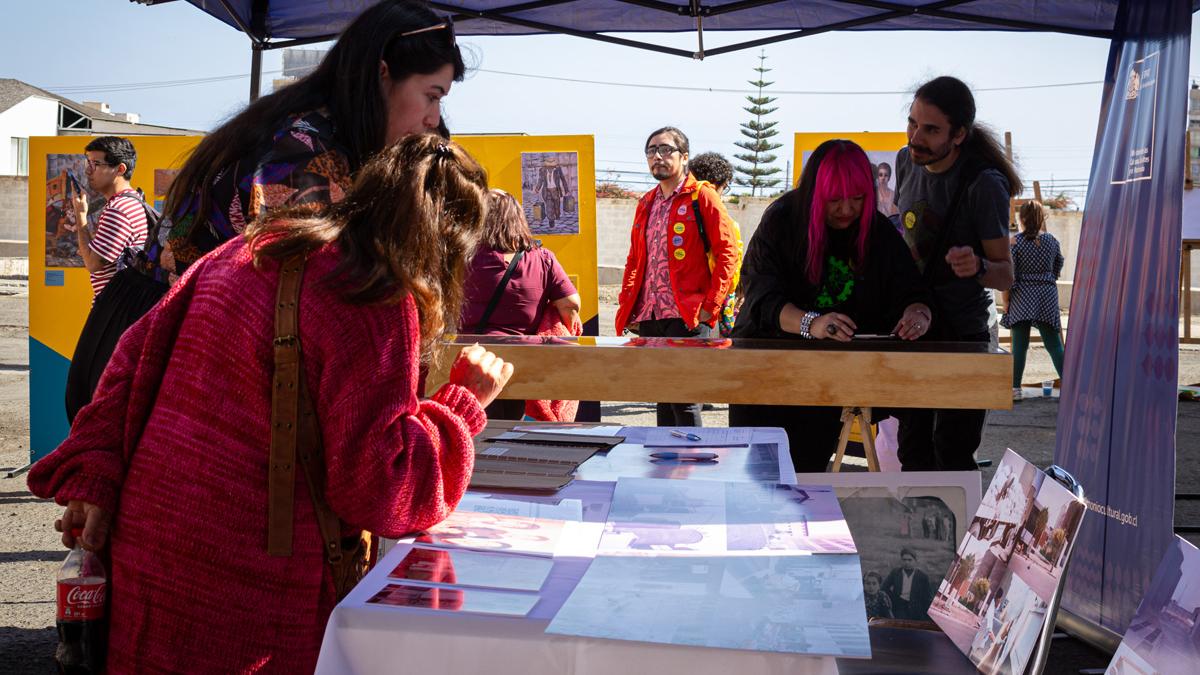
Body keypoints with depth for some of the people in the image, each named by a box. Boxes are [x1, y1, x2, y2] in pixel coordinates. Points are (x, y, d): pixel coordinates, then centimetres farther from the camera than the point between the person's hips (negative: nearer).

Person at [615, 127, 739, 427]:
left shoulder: (702, 197, -2)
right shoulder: (646, 204, 18)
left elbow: (727, 253, -7)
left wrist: (711, 306, -13)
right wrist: (626, 307, 11)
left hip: (689, 318, -7)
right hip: (650, 318, 7)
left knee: (684, 401, -9)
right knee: (663, 398, 12)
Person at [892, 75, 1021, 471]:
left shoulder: (984, 185, -21)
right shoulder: (908, 161, -2)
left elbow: (1005, 274, -17)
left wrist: (978, 267, -39)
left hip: (960, 334, -6)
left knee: (952, 460, -5)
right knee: (913, 453, 16)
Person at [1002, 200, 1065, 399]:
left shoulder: (1016, 241, -6)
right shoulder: (1052, 240, 4)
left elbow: (1009, 274, -8)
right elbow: (1058, 270, 15)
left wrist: (1006, 299, -1)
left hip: (1022, 297, -3)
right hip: (1047, 295, 3)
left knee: (1019, 344, 1)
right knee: (1053, 343, 5)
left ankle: (1015, 388, 3)